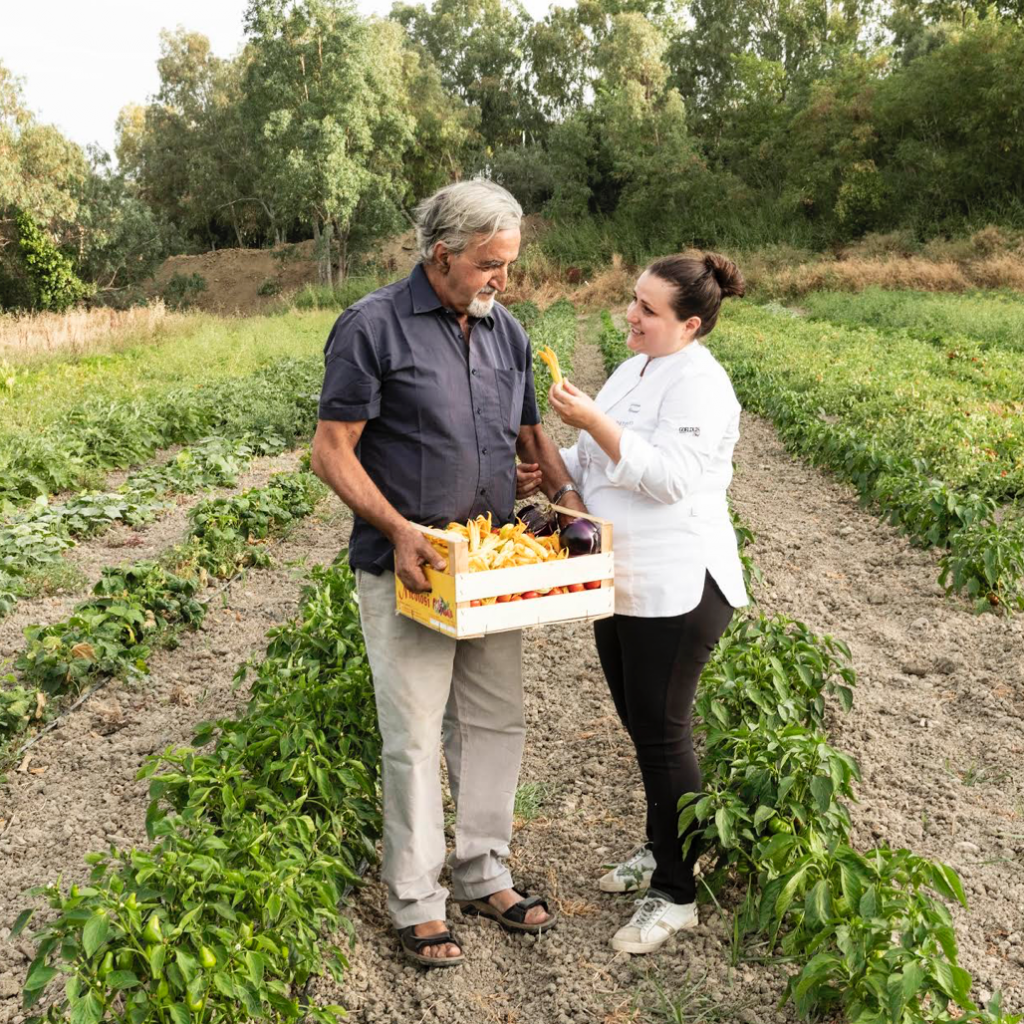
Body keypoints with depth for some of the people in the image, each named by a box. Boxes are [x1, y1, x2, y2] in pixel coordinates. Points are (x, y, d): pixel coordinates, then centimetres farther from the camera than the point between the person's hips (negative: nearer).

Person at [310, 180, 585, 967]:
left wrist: (570, 498, 0)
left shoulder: (507, 332, 9)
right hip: (407, 571, -6)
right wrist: (398, 529, -21)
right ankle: (417, 903, 18)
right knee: (415, 738, 2)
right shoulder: (373, 327, -10)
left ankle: (484, 876, 31)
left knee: (495, 724, 13)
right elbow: (332, 451, -11)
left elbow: (530, 436, 18)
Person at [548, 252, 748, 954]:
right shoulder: (636, 370, 13)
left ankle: (676, 893, 14)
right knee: (639, 722, 19)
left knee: (662, 730, -1)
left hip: (676, 588, -9)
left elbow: (669, 476, -25)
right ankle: (660, 849, 38)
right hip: (623, 581, 9)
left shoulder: (698, 383, -16)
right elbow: (601, 461, 22)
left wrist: (593, 422, -28)